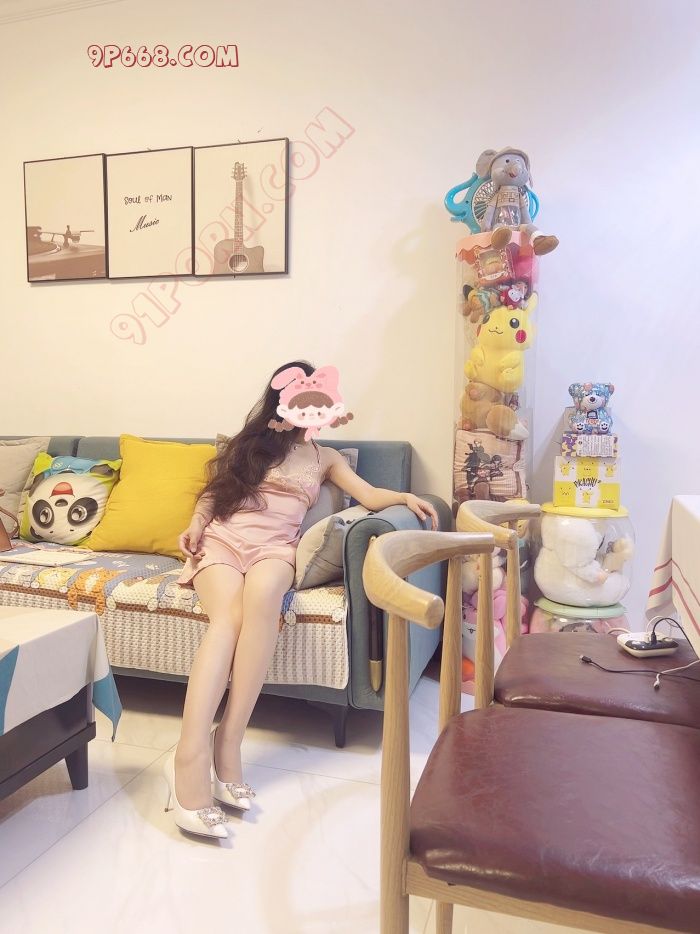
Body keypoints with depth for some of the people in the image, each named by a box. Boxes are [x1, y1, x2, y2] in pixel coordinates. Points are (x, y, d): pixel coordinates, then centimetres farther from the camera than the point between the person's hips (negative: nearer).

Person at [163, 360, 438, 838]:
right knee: (229, 614, -35)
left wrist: (405, 496, -9)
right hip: (222, 539, 0)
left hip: (274, 548, 0)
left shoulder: (325, 457, 25)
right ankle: (193, 753, -45)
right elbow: (214, 489, 19)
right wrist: (195, 525, 0)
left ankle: (229, 740, -37)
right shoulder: (251, 442, 23)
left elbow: (370, 495, 12)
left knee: (262, 593, -39)